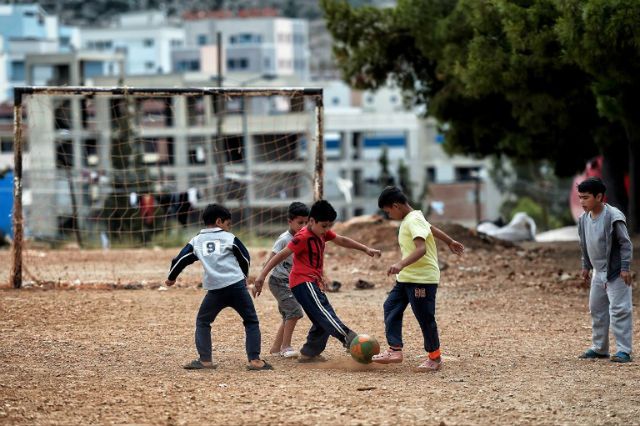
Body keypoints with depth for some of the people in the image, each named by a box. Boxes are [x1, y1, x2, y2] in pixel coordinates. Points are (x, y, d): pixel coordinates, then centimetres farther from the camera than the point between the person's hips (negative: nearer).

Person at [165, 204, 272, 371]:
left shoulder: (196, 241, 13)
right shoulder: (229, 238, 8)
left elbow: (180, 260, 13)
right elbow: (245, 258, 15)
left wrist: (171, 278, 32)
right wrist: (243, 277, 36)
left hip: (215, 290, 1)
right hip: (237, 286, -1)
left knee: (202, 322, 19)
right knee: (251, 321, 9)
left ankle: (205, 360, 10)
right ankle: (254, 360, -1)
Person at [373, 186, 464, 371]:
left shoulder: (413, 221, -20)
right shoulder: (411, 218, 11)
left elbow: (421, 248, -32)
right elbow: (433, 229, 27)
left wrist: (401, 264, -44)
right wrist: (450, 242, 43)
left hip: (423, 278, -10)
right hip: (407, 277, 10)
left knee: (425, 318, -1)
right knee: (391, 307, 5)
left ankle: (434, 357, 12)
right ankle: (395, 350, 3)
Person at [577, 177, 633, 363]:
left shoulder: (613, 217, -20)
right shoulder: (584, 219, 2)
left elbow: (625, 243, -16)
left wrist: (625, 267, -19)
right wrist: (586, 266, 16)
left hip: (616, 273, -8)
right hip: (598, 272, 8)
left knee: (619, 310, -9)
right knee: (597, 309, 13)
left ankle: (623, 350, -6)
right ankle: (599, 348, 23)